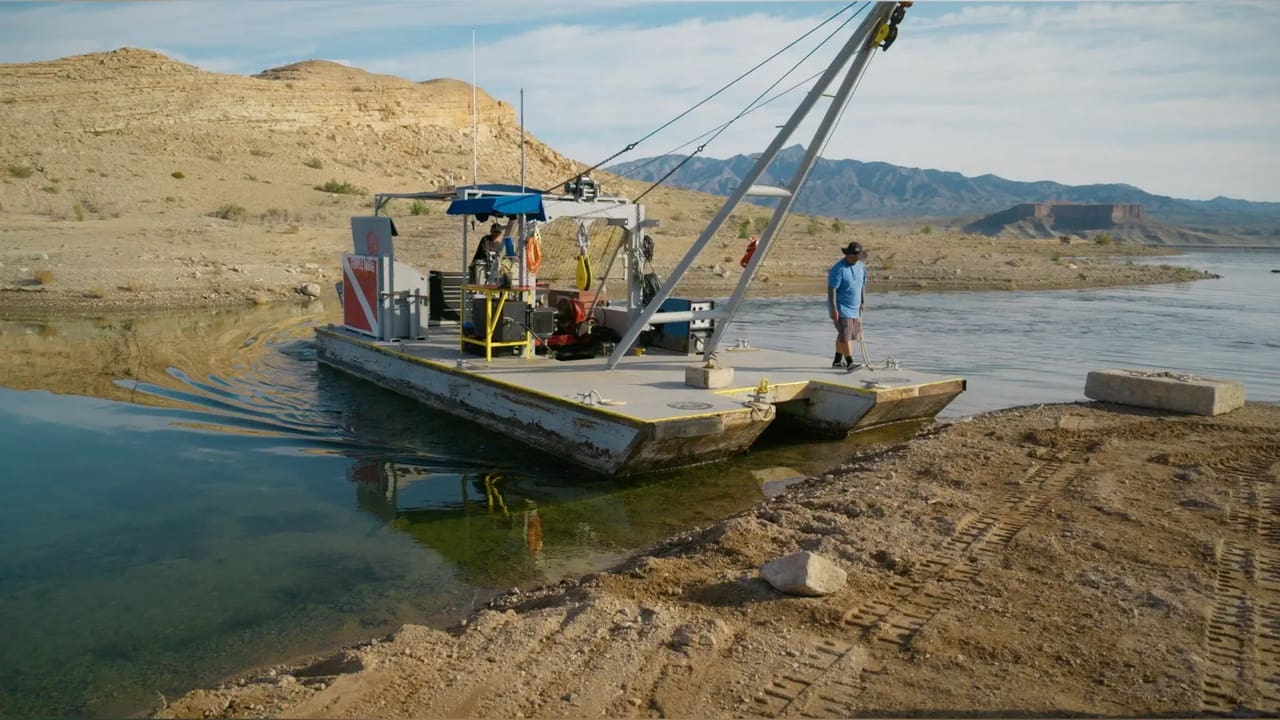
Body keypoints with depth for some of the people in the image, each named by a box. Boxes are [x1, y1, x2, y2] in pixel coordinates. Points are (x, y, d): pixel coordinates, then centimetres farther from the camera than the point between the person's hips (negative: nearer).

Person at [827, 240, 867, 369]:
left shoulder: (861, 266, 6)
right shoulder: (838, 269, -18)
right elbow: (831, 289, -20)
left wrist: (862, 302, 20)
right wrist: (834, 310, -23)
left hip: (854, 308, 8)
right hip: (841, 308, -8)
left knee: (844, 335, 15)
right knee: (845, 335, -12)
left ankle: (837, 361, 25)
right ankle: (850, 363, -12)